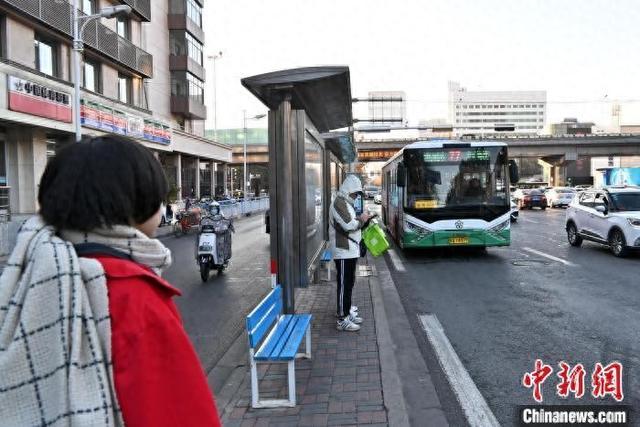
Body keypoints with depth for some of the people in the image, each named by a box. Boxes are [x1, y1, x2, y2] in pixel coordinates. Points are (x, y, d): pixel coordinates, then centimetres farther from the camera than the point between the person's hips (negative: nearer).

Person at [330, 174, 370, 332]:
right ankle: (342, 320, 0)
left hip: (350, 251, 10)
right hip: (343, 252, -10)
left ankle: (348, 312, 29)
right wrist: (361, 219, -8)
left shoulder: (346, 203, 19)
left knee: (349, 283, 17)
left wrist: (361, 220, 7)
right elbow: (348, 225, -23)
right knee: (344, 284, -6)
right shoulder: (339, 203, -14)